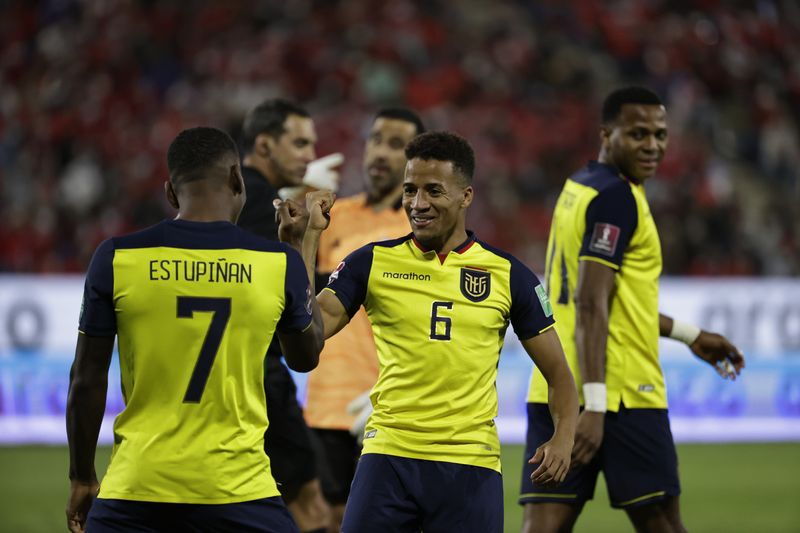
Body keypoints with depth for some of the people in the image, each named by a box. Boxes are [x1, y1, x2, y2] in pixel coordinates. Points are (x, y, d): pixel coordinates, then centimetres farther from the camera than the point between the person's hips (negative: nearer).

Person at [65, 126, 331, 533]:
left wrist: (81, 479, 15)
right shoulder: (280, 262, -2)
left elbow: (86, 382, 2)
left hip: (136, 489, 0)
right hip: (238, 489, 0)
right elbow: (305, 357, 18)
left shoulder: (117, 258, -3)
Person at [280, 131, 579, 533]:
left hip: (471, 465, 0)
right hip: (388, 456, 0)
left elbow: (557, 372, 9)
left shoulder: (506, 274, 5)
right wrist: (303, 243, -13)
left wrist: (563, 438, -9)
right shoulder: (374, 262, 4)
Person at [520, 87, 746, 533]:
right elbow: (591, 305, -20)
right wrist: (595, 404, -25)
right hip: (620, 393, -8)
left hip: (553, 390, 8)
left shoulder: (579, 188, 17)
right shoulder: (616, 198, -11)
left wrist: (689, 335, 34)